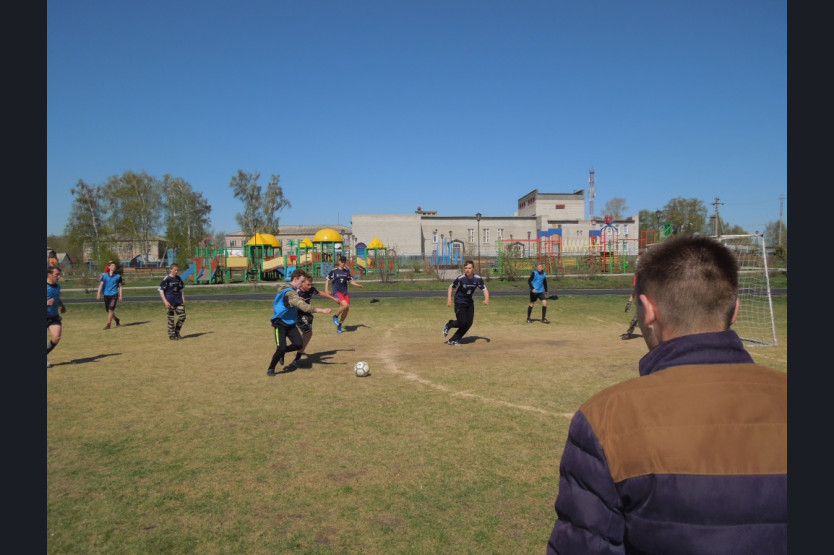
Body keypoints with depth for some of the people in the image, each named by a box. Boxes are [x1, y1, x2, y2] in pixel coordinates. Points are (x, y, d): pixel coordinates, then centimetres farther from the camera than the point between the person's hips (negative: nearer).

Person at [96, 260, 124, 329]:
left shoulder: (118, 276, 3)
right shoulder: (104, 275, 3)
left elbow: (120, 286, 9)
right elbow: (101, 284, -2)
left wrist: (120, 295, 5)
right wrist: (98, 293, -13)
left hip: (114, 294, -2)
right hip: (106, 294, 2)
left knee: (111, 309, -15)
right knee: (108, 311, 10)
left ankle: (108, 324, -11)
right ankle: (117, 320, 34)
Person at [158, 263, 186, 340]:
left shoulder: (179, 278, 9)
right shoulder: (166, 279, -8)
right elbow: (161, 290, -9)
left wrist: (183, 299, 12)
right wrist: (165, 301, -16)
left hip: (179, 301, 5)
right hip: (170, 302, -5)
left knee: (182, 316, 1)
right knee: (171, 319, 0)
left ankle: (177, 332, 19)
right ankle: (171, 335, 12)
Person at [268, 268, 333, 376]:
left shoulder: (292, 290, 5)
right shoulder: (290, 293, -25)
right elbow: (304, 306, -36)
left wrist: (298, 299, 9)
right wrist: (322, 311, -36)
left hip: (290, 323, 8)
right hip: (280, 324, -8)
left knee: (299, 344, -6)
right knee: (281, 348, -13)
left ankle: (282, 353, 21)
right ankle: (271, 369, 10)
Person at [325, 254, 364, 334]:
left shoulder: (347, 271, 9)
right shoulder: (333, 271, -4)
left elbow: (350, 281, 16)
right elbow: (327, 280, 2)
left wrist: (358, 285, 0)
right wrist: (326, 290, -8)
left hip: (345, 292, 5)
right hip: (337, 292, -5)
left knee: (347, 309, 0)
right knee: (345, 305, -27)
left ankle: (339, 325, 20)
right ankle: (336, 316, 0)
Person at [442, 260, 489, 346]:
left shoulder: (478, 279, -12)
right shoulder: (460, 278, -20)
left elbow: (484, 289, -8)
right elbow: (451, 287, -8)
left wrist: (486, 298, -27)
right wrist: (449, 299, -17)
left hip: (469, 302, 5)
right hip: (459, 302, -5)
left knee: (469, 323, 0)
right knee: (462, 322, -13)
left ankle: (453, 340, 11)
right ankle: (448, 325, 20)